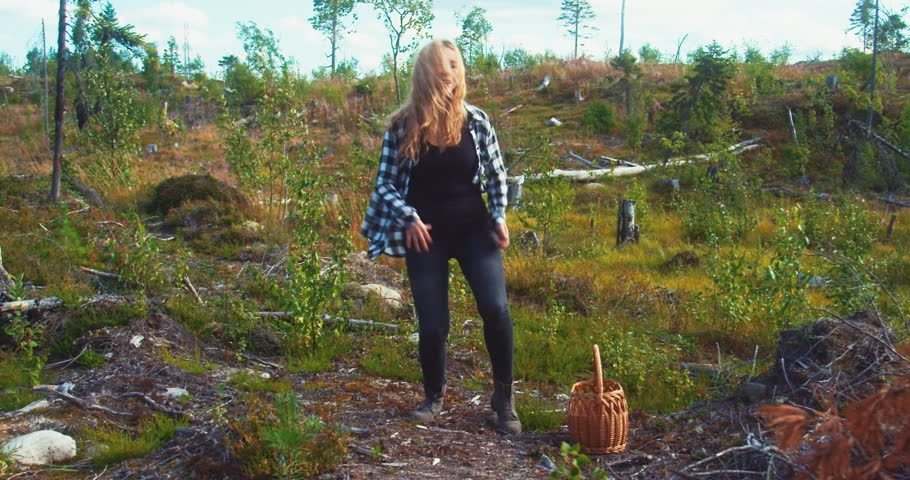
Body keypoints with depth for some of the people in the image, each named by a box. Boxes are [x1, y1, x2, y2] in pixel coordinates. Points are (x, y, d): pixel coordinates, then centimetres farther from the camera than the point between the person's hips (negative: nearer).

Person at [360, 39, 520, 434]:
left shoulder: (475, 121, -2)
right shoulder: (402, 126, -5)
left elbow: (496, 174, 8)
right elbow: (385, 184, 0)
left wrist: (499, 217, -5)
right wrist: (409, 218, -15)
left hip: (473, 229, 1)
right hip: (425, 235, 0)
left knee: (495, 308, -16)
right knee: (432, 324, 0)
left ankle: (504, 398, 5)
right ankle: (433, 397, 28)